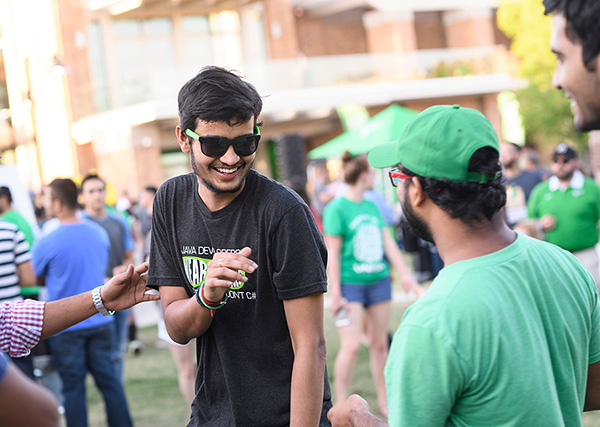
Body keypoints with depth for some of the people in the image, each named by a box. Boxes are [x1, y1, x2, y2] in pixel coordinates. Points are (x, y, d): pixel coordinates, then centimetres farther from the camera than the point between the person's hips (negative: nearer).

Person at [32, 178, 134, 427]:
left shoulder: (47, 243, -14)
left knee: (73, 387, 4)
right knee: (109, 381, 11)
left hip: (65, 327, -4)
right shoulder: (100, 233, 3)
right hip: (100, 320, 5)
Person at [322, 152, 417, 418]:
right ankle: (341, 406, -1)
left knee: (379, 343, 10)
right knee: (351, 345, -11)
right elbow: (332, 254, -10)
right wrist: (335, 293, -12)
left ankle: (384, 401, 20)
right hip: (350, 283, -6)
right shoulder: (337, 208, -8)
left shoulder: (372, 207, 11)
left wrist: (404, 273, 9)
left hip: (379, 281, 6)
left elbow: (388, 242, 15)